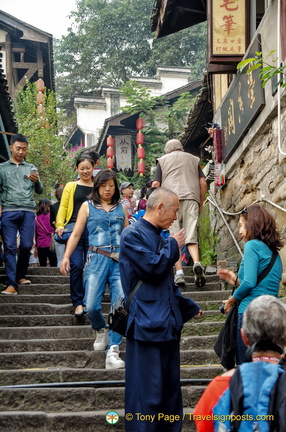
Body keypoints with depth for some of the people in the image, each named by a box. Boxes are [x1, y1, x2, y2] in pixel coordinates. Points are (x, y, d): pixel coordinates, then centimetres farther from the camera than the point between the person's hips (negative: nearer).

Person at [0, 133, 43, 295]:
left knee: (26, 246, 0)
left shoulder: (31, 168, 16)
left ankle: (20, 276, 20)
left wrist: (36, 181, -9)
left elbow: (40, 191, 13)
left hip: (28, 212, 2)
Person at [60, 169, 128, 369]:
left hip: (120, 261, 2)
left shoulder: (121, 208, 16)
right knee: (91, 306, -13)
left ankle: (113, 351, -10)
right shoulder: (88, 206, 11)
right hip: (97, 260, -1)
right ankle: (101, 330, 20)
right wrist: (66, 257, -4)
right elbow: (76, 234, 7)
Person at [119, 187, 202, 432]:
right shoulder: (133, 234, -9)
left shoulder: (159, 237, 17)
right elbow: (152, 267, -21)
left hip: (168, 324, 9)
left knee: (171, 387, 13)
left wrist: (189, 308, 25)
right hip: (147, 325, -9)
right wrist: (173, 246, -5)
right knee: (147, 391, -7)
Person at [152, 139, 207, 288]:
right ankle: (197, 263, -27)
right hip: (192, 198, 1)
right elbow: (203, 183, 13)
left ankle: (179, 273, -7)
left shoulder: (162, 160, 17)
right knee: (191, 235, -2)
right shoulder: (193, 159, 23)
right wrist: (201, 204, 19)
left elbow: (155, 184, 6)